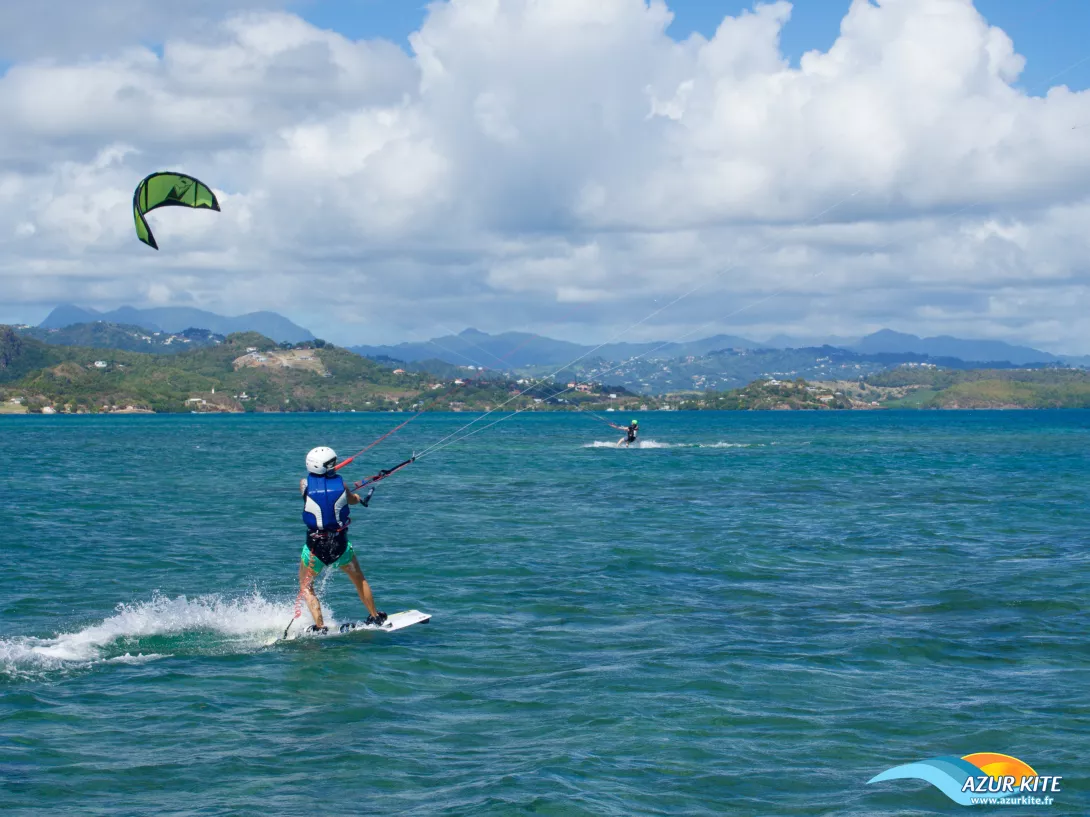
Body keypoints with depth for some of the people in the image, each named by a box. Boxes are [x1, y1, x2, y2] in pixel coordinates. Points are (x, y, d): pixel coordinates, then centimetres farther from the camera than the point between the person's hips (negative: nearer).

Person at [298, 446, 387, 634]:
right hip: (340, 544, 1)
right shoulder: (340, 483, -8)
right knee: (359, 580, 25)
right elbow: (352, 500, 12)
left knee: (306, 587, 17)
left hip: (315, 545, -1)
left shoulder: (305, 483, -10)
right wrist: (360, 498, 37)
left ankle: (319, 626, 3)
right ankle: (375, 617, 35)